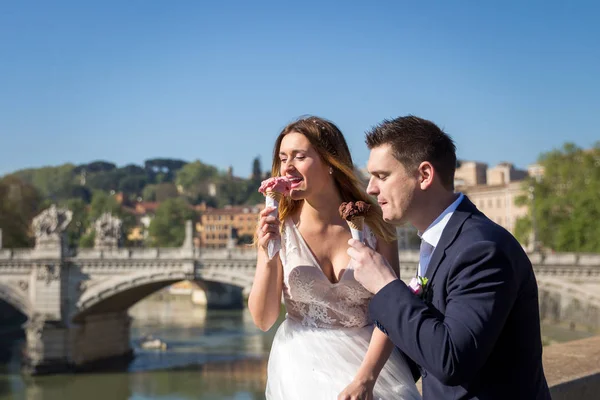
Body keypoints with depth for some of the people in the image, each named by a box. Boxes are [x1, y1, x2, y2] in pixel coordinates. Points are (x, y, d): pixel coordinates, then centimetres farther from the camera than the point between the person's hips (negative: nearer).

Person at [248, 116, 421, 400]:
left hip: (371, 360, 0)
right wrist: (268, 257, -20)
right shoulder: (279, 228, -6)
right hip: (303, 365, 0)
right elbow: (263, 320, -6)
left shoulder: (374, 223, -8)